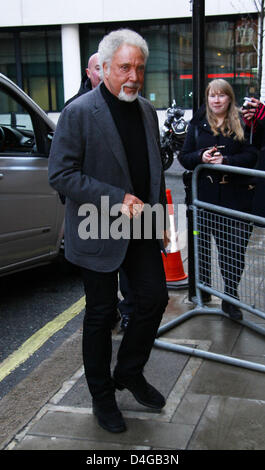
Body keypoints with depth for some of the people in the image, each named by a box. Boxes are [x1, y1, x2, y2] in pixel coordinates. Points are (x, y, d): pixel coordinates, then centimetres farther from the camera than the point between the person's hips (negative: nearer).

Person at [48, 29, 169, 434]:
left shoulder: (147, 111, 8)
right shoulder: (78, 113, -13)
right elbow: (60, 174, -18)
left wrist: (161, 219, 14)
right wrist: (118, 199, -23)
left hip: (140, 227, 6)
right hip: (99, 232, -6)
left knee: (155, 298, 9)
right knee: (101, 313, 7)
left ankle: (130, 373, 33)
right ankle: (102, 396, 27)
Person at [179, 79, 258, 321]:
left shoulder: (241, 124, 4)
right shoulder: (197, 124, 9)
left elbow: (251, 155, -3)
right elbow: (184, 157, 8)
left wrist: (226, 160, -19)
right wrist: (201, 157, -13)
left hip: (235, 197, -2)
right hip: (204, 195, 2)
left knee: (233, 248, -1)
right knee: (202, 246, 9)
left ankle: (230, 297, 11)